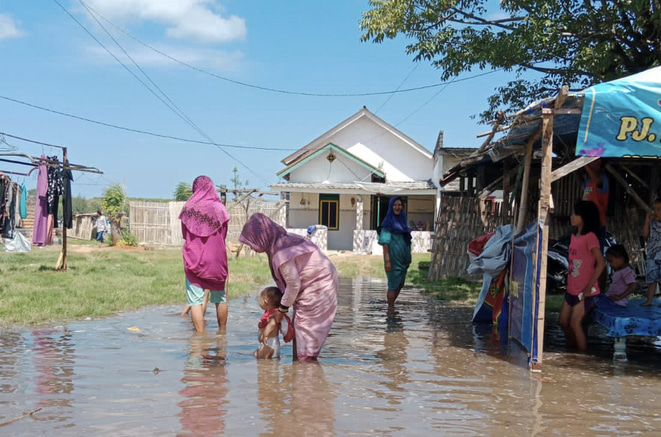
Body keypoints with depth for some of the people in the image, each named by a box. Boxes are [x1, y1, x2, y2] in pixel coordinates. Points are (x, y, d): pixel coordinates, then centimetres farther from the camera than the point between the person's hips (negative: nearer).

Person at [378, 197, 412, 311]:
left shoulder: (402, 221, 12)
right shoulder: (388, 222, -9)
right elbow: (385, 242, -15)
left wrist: (408, 258, 14)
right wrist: (387, 260, -21)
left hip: (403, 259, 7)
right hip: (393, 258, -7)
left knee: (400, 284, 12)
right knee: (393, 284, -2)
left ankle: (391, 306, 25)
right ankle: (390, 308, 7)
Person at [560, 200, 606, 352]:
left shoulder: (590, 237, -16)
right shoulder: (574, 236, 10)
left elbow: (601, 263, -20)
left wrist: (589, 286, -19)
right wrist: (569, 283, 11)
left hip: (584, 290, -8)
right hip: (571, 288, 8)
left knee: (575, 323, -7)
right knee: (564, 322, 11)